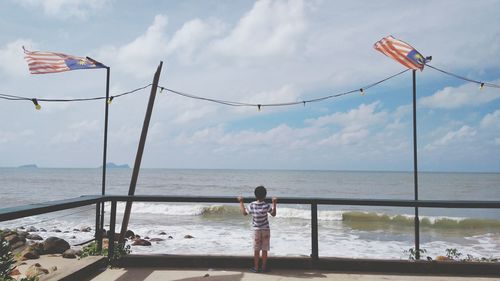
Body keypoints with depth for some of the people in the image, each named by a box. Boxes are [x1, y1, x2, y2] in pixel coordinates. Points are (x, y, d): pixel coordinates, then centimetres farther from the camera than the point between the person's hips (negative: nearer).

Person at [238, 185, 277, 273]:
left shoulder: (251, 205, -10)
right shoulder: (266, 206, -13)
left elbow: (244, 213, 7)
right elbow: (273, 214, 2)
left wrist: (241, 202, 15)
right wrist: (274, 203, 8)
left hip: (256, 230, 1)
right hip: (266, 230, -1)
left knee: (256, 250, 10)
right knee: (264, 250, 8)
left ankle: (256, 268, 15)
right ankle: (264, 267, 15)